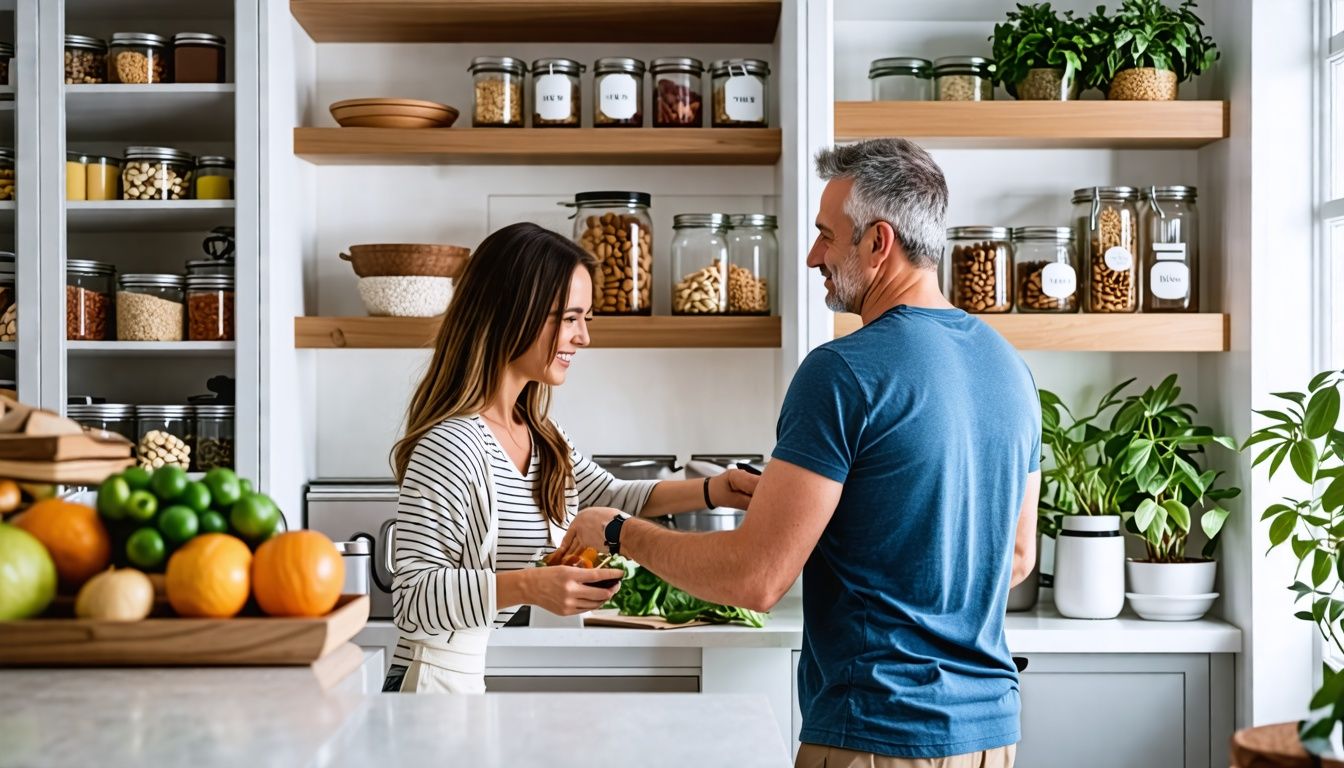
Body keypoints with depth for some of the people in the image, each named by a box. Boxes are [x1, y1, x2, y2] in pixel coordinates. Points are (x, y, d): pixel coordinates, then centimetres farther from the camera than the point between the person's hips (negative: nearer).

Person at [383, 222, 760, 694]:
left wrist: (711, 492, 8)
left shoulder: (540, 437, 7)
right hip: (440, 681, -9)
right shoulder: (449, 447, -22)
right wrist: (527, 587, -35)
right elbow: (412, 597, -22)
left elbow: (609, 498, 23)